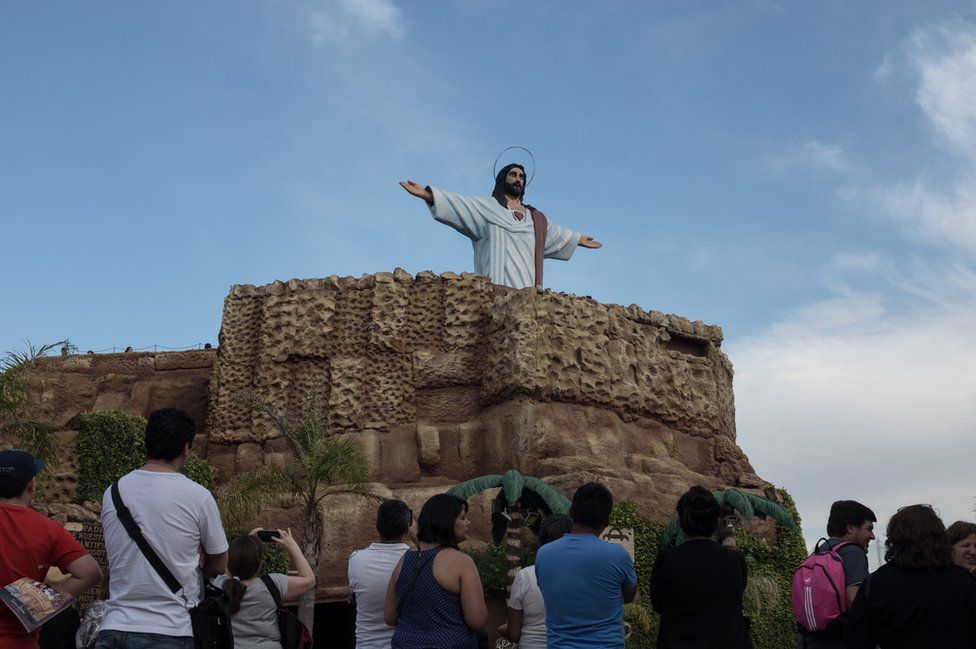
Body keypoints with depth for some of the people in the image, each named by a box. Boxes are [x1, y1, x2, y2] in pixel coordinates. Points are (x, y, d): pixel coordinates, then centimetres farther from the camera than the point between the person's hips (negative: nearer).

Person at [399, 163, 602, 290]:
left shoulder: (536, 218, 29)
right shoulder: (486, 206, 13)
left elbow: (554, 232, 44)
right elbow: (458, 204, 1)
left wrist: (578, 239, 57)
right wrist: (427, 194, -13)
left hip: (526, 288, 5)